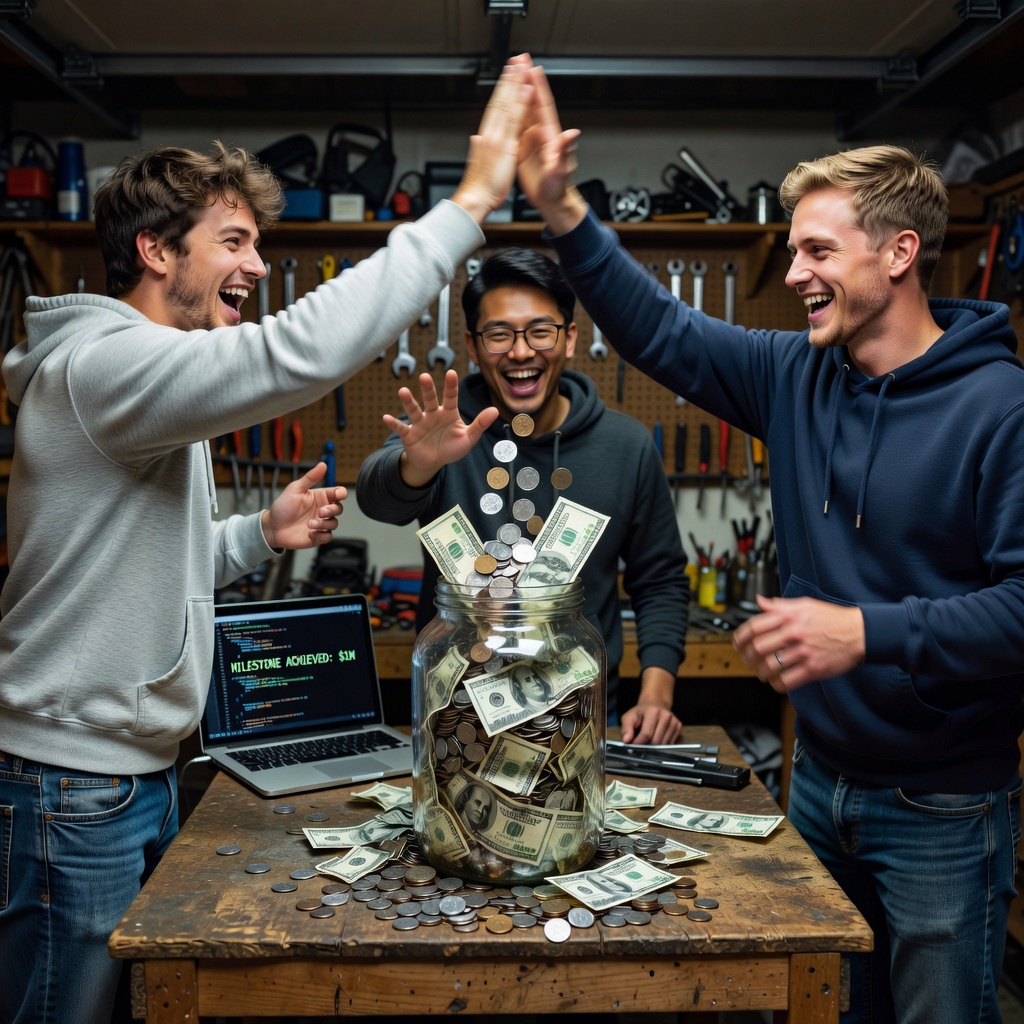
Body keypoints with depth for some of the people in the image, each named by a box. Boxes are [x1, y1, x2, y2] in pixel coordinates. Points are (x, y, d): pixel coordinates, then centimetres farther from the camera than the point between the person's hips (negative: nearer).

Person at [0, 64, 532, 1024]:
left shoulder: (150, 377, 14)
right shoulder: (103, 363, -20)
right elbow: (300, 352, -36)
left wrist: (262, 531, 3)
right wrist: (471, 201, -32)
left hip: (138, 769, 10)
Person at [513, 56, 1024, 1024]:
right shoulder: (798, 378, 0)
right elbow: (662, 333, 1)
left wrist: (870, 632, -34)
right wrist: (562, 212, -8)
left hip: (944, 807, -5)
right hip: (819, 778, 6)